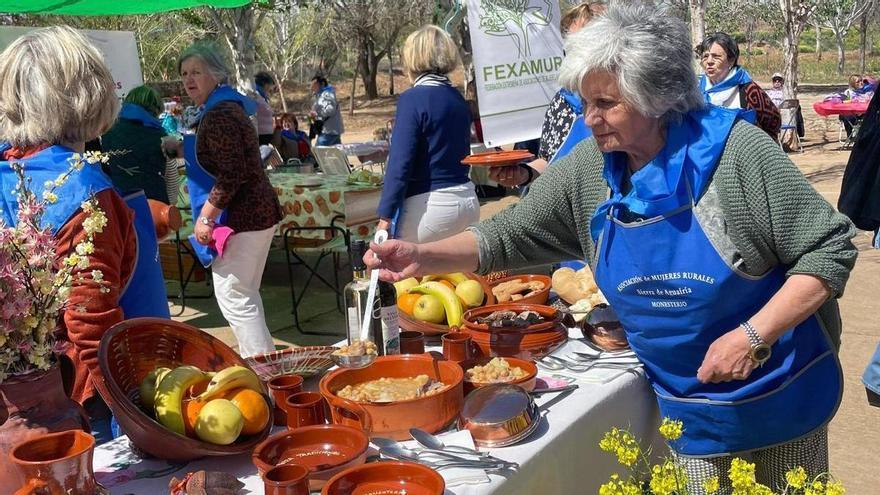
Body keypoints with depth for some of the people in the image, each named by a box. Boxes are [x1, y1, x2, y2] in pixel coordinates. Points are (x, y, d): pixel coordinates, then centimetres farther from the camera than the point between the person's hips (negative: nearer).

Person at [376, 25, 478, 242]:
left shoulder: (413, 99, -12)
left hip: (428, 205, -7)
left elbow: (400, 164, -15)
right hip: (467, 201, 8)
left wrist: (386, 215, -12)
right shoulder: (458, 99, 9)